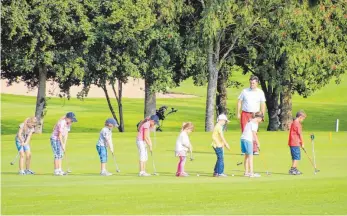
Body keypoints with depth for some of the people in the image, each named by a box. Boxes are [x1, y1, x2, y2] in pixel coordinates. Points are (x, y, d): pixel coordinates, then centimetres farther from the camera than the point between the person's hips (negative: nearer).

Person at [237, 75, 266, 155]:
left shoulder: (260, 92, 5)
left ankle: (255, 150, -9)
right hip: (245, 114, 1)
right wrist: (238, 113, 1)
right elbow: (239, 102, 8)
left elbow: (262, 104, 5)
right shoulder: (245, 91, 5)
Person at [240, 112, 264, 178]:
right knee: (250, 156, -6)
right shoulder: (255, 123, -9)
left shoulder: (250, 122, 18)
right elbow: (254, 134, -12)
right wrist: (258, 143, -6)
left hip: (243, 138, 9)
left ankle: (246, 172, 19)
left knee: (247, 156, 15)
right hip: (248, 140, -9)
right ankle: (251, 173, -8)